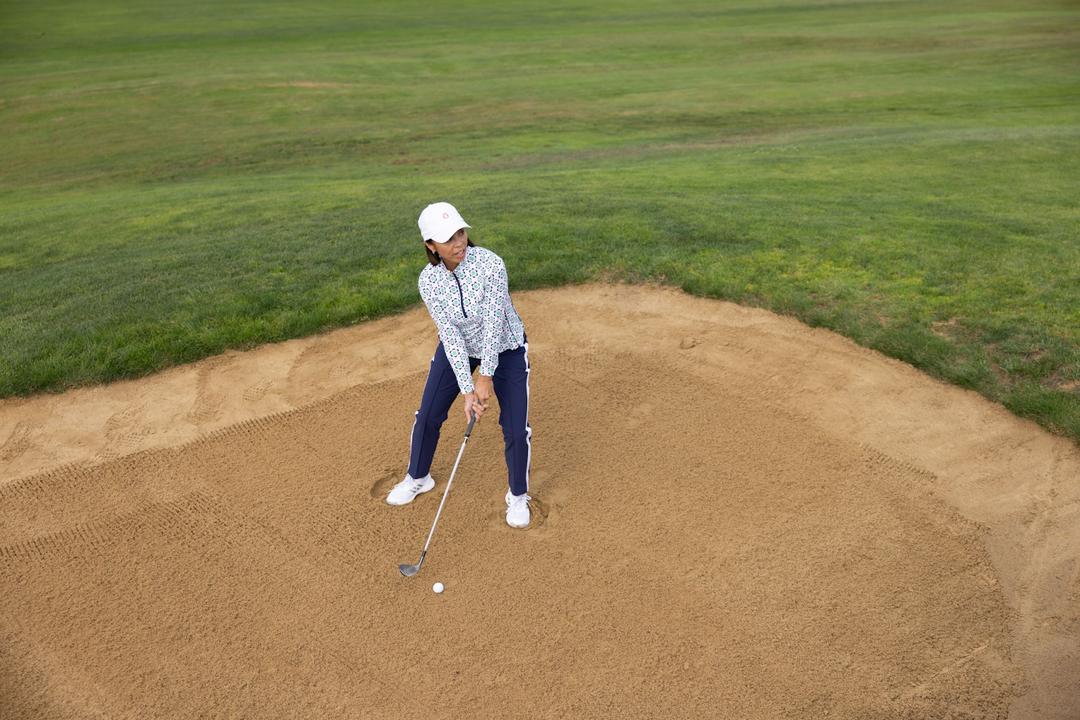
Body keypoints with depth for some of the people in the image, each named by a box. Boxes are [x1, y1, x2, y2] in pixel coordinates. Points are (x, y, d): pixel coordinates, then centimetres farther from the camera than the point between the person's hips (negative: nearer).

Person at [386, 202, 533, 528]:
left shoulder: (490, 263, -31)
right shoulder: (428, 281, -20)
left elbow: (494, 322, -30)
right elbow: (450, 335, -23)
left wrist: (486, 376, -31)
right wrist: (467, 390, -29)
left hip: (505, 349, -3)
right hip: (458, 349, 3)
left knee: (516, 429, -6)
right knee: (427, 416, 8)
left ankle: (518, 497, 21)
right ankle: (418, 479, 37)